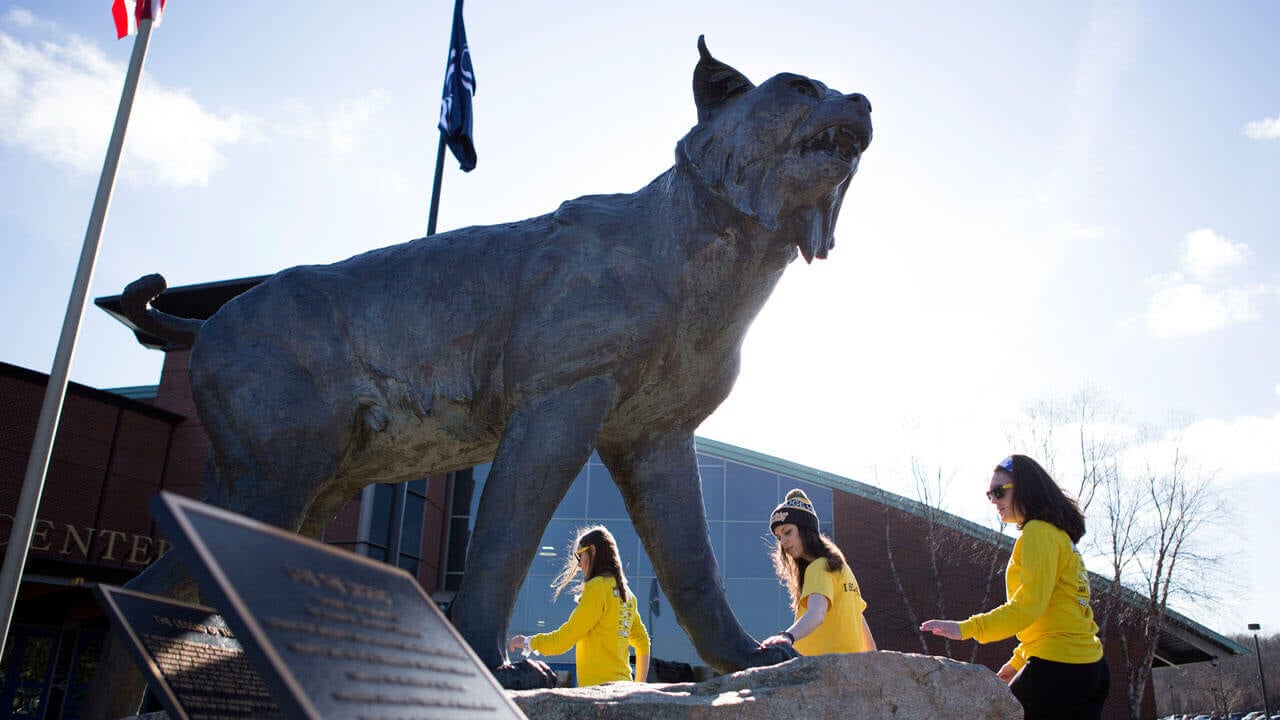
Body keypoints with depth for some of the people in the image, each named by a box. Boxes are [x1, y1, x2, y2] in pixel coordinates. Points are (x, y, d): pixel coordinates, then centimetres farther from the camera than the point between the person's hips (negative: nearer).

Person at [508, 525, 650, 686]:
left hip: (599, 686, -8)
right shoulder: (626, 593, 16)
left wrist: (527, 643, 5)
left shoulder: (597, 586, -8)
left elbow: (564, 638, -10)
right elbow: (643, 643, 23)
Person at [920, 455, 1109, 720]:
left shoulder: (1039, 533, -11)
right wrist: (1018, 660, 24)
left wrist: (965, 628, -23)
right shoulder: (1060, 534, 18)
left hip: (1058, 669, -9)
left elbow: (1028, 606, -21)